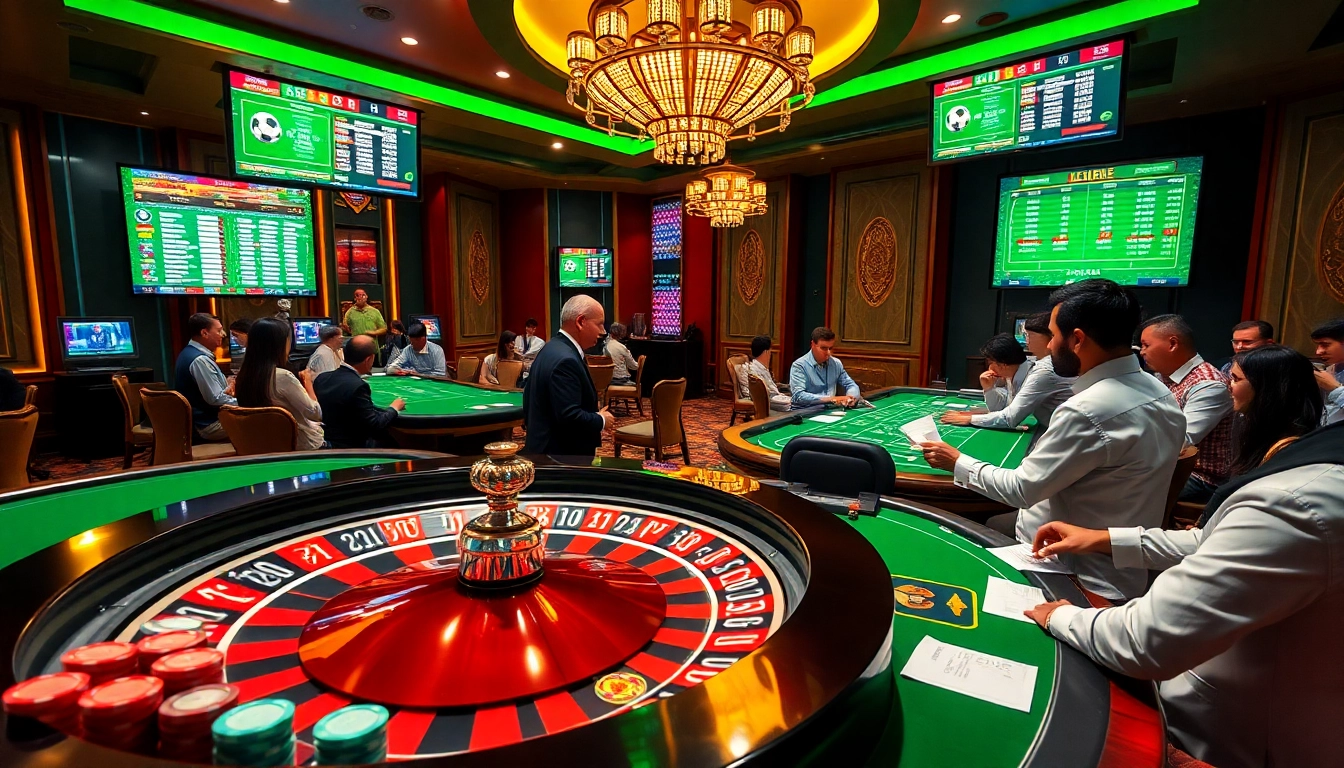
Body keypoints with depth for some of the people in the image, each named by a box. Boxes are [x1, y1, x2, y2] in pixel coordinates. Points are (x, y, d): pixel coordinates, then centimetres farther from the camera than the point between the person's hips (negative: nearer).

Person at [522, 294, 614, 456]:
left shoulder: (551, 349, 8)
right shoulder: (565, 360, -23)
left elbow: (529, 395, 16)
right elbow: (570, 417, -28)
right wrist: (601, 421, -13)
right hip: (562, 454, -10)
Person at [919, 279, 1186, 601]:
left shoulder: (1087, 412, -30)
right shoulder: (1159, 392, 0)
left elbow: (1021, 489, -21)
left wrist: (957, 462, -7)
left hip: (1083, 575, -8)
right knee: (990, 523, 19)